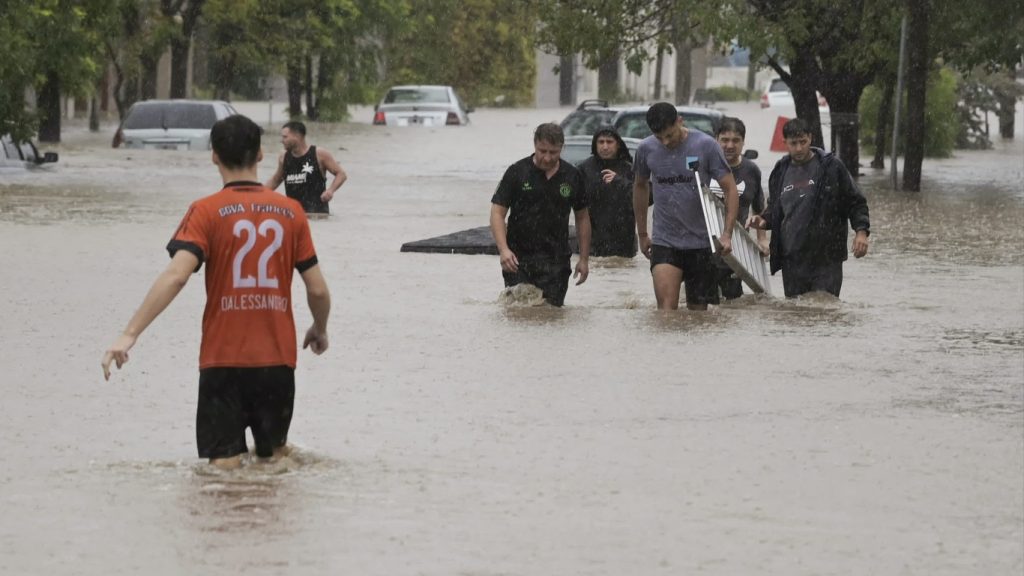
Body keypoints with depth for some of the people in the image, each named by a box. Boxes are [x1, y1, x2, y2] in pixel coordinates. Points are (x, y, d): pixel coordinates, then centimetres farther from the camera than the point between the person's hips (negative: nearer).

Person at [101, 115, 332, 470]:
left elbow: (175, 276, -19)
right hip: (277, 359, 3)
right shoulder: (290, 212, 3)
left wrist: (130, 334, -21)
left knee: (225, 462, 0)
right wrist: (320, 331, 25)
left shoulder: (207, 212, -6)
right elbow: (318, 290, 4)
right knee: (275, 456, 19)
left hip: (223, 359, -3)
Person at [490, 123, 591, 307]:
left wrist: (584, 259, 11)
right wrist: (504, 249, -18)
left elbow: (582, 217, 16)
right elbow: (497, 213, -3)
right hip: (519, 259, -2)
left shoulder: (572, 176, 6)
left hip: (556, 263, 2)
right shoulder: (517, 172, -2)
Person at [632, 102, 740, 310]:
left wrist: (727, 233, -14)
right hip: (664, 242, 1)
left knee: (698, 310, 6)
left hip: (701, 242, -1)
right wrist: (642, 234, 21)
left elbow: (730, 188, -5)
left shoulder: (705, 145, -8)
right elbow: (640, 186, 18)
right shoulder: (646, 149, 0)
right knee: (666, 307, -15)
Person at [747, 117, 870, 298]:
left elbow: (855, 202, 4)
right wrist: (763, 220, 6)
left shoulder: (831, 166, 0)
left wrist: (861, 231, -10)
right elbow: (774, 209, 27)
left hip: (826, 258, -4)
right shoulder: (781, 172, 13)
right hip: (791, 259, 4)